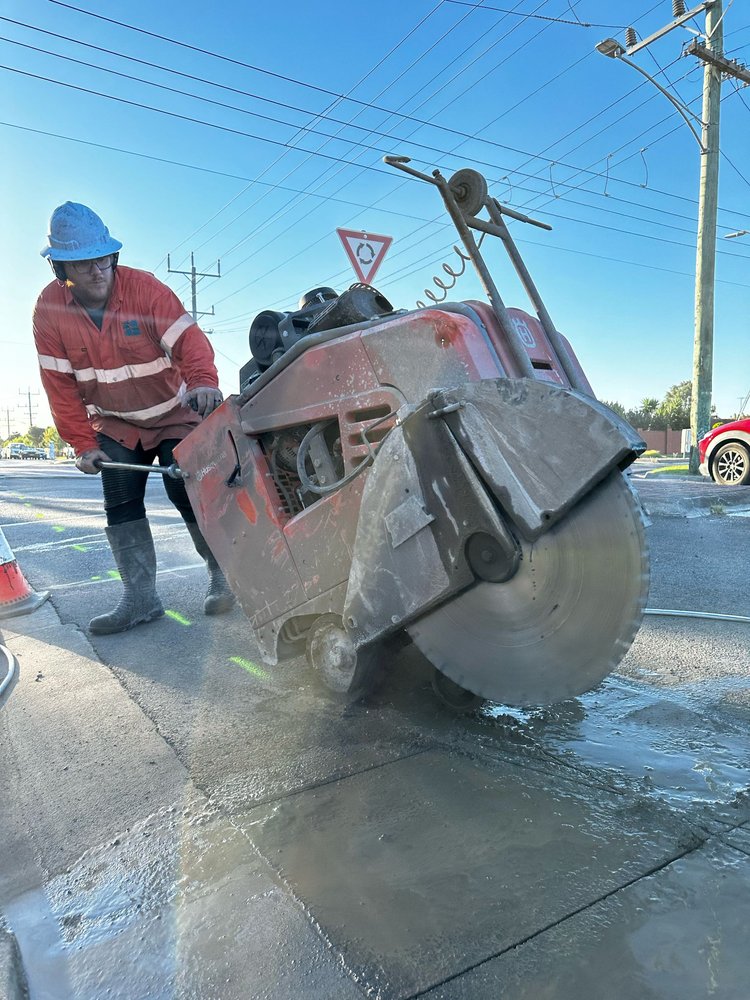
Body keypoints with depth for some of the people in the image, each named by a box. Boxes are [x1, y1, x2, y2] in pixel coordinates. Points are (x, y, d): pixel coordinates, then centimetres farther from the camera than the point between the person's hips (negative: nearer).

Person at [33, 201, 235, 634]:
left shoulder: (144, 287, -18)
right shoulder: (49, 309, -9)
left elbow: (188, 339, -29)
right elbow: (60, 385, -7)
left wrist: (205, 382, -49)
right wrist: (83, 443, -10)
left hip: (174, 415, -3)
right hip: (115, 426, 4)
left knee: (188, 494, -11)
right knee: (120, 506, -2)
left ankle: (222, 576, 8)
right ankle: (140, 597, 6)